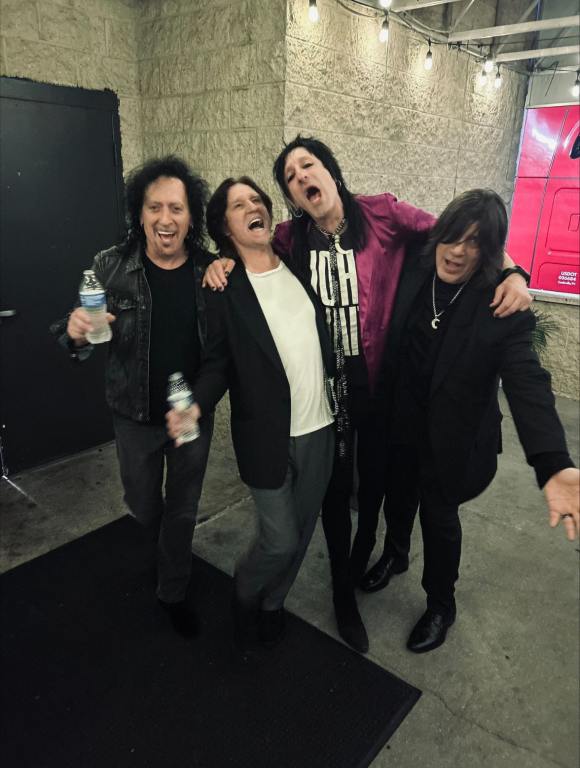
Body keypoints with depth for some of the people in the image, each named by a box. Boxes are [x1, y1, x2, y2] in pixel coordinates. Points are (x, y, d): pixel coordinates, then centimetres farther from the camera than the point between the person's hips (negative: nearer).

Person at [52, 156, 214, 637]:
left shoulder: (209, 270, -10)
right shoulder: (112, 267, -12)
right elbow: (82, 344, -7)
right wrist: (76, 333, -30)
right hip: (136, 416, 1)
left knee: (182, 510, 15)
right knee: (143, 504, 23)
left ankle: (174, 591, 41)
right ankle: (165, 556, 58)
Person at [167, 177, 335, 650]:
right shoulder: (223, 287, -7)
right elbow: (218, 361, -6)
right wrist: (197, 405, -23)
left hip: (319, 428, 4)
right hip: (266, 434, -4)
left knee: (302, 530, 16)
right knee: (280, 539, 4)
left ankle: (272, 601, 44)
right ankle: (246, 593, 39)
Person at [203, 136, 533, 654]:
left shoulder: (382, 215, -9)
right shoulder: (290, 238, -4)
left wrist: (511, 272, -17)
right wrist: (222, 262, -14)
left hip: (381, 385, 0)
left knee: (374, 480, 20)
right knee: (335, 488, 14)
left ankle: (361, 556, 56)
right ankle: (344, 591, 39)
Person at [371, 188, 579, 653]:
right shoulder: (412, 276, -9)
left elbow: (528, 384, -30)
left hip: (450, 439, -3)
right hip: (398, 425, 4)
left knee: (439, 516, 15)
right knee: (398, 497, 26)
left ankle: (441, 607, 44)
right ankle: (395, 556, 60)